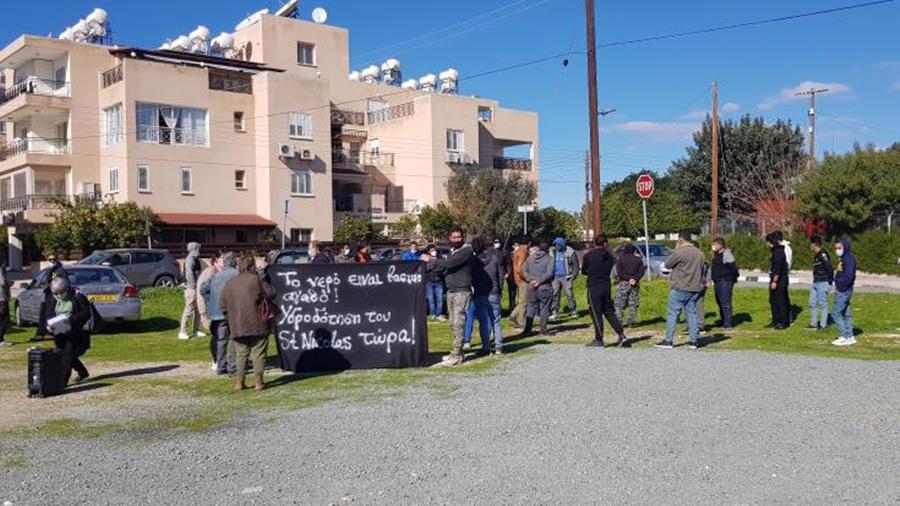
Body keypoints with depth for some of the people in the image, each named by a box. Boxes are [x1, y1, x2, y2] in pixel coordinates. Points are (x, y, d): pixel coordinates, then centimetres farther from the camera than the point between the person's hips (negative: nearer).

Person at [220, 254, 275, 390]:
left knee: (241, 353, 12)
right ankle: (258, 381, 4)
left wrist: (230, 318, 19)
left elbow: (222, 304, 10)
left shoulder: (229, 283, 8)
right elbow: (271, 293, -6)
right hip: (257, 324, -4)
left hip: (237, 326, 4)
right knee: (258, 353, 4)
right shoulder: (255, 280, -7)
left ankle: (240, 381, 7)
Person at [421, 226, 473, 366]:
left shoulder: (467, 250, -11)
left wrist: (431, 260, -12)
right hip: (450, 291, 8)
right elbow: (446, 267, 17)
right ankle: (457, 352, 17)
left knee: (458, 323, -11)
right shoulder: (452, 251, 17)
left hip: (462, 291, -8)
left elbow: (450, 263, -20)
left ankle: (456, 355, -10)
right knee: (453, 323, 10)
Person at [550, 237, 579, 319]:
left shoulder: (570, 252, -5)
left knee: (569, 294, -7)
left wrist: (572, 276, -9)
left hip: (566, 277, -4)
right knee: (555, 294, 1)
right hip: (555, 277, 4)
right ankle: (554, 312, 6)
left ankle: (572, 311, 1)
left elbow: (575, 265, -2)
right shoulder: (553, 252, 7)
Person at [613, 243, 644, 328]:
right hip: (635, 284, 2)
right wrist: (635, 279, -12)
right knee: (633, 304, 9)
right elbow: (641, 271, -3)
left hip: (623, 283, -2)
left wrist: (628, 278, -13)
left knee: (619, 304, 0)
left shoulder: (621, 258, 0)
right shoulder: (638, 259, 7)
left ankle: (618, 321, -7)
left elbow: (619, 272, -10)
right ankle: (632, 322, 8)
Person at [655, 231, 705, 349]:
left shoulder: (679, 252, -15)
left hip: (680, 288, -6)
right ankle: (694, 341, 9)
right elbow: (701, 271, 16)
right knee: (692, 314, 9)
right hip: (694, 289, 6)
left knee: (673, 314, 0)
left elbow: (667, 264, -4)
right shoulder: (699, 253, 9)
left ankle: (668, 341, 0)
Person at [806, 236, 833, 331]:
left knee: (823, 304, -2)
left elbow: (829, 268, -21)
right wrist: (814, 282, 14)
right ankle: (813, 324, 19)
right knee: (812, 303, 12)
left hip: (823, 283, -10)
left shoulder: (823, 255, -17)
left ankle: (823, 325, 6)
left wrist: (830, 281, -16)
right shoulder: (816, 255, 13)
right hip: (816, 283, 10)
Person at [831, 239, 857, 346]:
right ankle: (850, 336, 19)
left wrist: (840, 287, -19)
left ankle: (845, 337, -6)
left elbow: (848, 276, -24)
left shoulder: (848, 258, -16)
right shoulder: (843, 258, 14)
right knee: (846, 313, 13)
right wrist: (837, 287, 8)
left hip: (843, 291, -10)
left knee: (836, 313, -9)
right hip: (843, 290, 10)